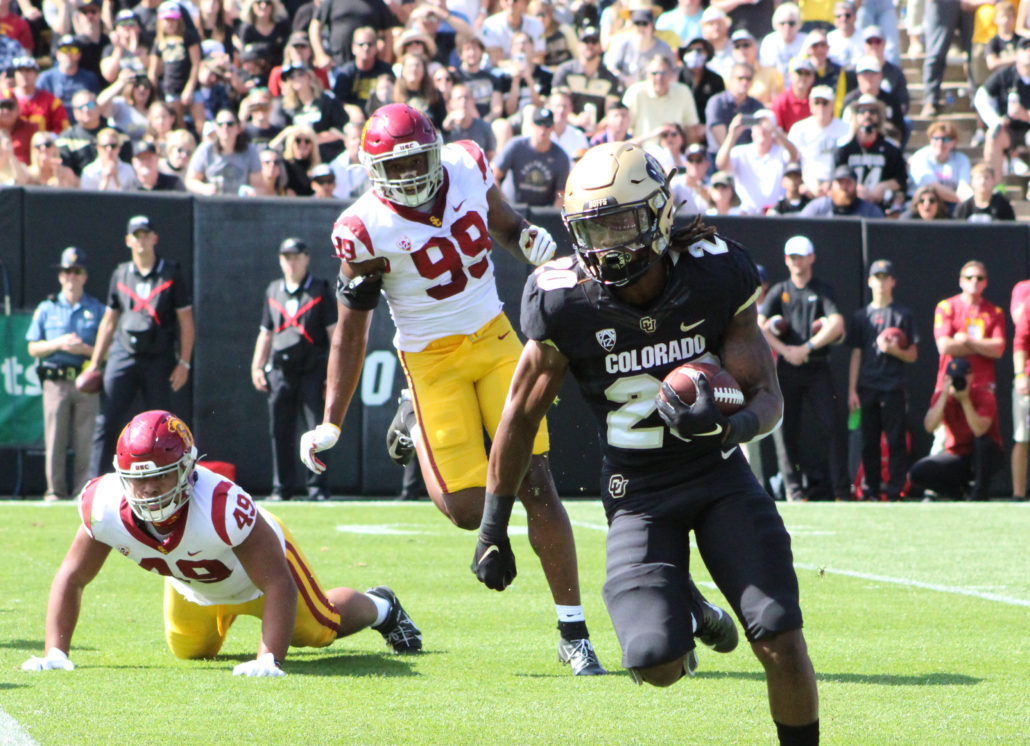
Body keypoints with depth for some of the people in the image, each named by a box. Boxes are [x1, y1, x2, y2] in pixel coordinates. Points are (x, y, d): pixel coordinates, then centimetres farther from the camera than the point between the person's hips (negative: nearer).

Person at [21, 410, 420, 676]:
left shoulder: (224, 508, -50)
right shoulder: (106, 506, -38)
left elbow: (278, 583, -43)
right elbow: (71, 578, -24)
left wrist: (268, 659, -51)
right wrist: (55, 652, -34)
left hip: (257, 564, -4)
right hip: (191, 585, 4)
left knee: (321, 627, 21)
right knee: (191, 651, 27)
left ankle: (380, 607, 54)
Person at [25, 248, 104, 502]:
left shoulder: (97, 310, 11)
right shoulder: (46, 309, 13)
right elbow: (33, 348, 10)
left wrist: (84, 348, -10)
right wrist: (58, 344, -7)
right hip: (55, 383, 0)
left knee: (86, 442, -5)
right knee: (55, 441, -4)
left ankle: (84, 491, -1)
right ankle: (55, 491, 0)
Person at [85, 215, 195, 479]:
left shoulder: (171, 274, 3)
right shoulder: (120, 275, 11)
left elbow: (186, 321, 2)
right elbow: (109, 321, 18)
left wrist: (184, 363, -7)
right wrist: (95, 363, 13)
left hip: (159, 359, -2)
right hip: (123, 355, 2)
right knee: (107, 422, -8)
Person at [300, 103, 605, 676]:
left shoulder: (468, 167, -6)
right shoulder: (367, 229, -16)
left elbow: (506, 225, 16)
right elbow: (351, 330, -8)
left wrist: (531, 241, -9)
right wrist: (331, 423, -10)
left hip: (496, 338, 3)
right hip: (433, 360, -3)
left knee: (536, 485, -5)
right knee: (472, 511, -7)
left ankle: (574, 632, 3)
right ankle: (416, 427, 26)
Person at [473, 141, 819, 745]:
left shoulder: (717, 278, -15)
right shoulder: (565, 304, -16)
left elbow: (768, 399, -10)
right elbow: (521, 417, -2)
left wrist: (727, 424, -35)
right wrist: (493, 529, 3)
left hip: (718, 473, 1)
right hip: (638, 492, 0)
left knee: (782, 645, -13)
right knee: (656, 665, -15)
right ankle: (689, 611, 22)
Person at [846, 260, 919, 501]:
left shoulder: (903, 315, 5)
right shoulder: (861, 316, 14)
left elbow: (912, 355, 4)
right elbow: (856, 355, 12)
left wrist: (893, 350, -16)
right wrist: (852, 390, 5)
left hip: (893, 389, -3)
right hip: (867, 389, 3)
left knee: (895, 440, -6)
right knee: (869, 442, 4)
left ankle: (894, 491, -5)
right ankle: (870, 490, 9)